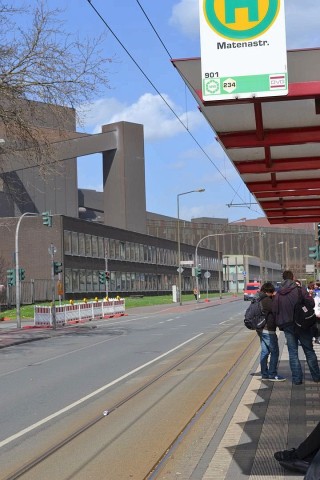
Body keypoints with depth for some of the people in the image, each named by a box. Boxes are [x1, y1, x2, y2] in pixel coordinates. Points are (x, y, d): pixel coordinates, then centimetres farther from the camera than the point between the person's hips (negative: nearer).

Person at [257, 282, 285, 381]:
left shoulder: (259, 299, 11)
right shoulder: (267, 300, -18)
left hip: (261, 329, 10)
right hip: (268, 330, -10)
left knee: (264, 351, 13)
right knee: (274, 352, -1)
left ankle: (264, 374, 17)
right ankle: (272, 374, 2)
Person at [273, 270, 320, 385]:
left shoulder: (278, 295, -1)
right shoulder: (300, 290, -11)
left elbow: (275, 311, 0)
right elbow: (311, 303, -14)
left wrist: (279, 324, 12)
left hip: (287, 327, 1)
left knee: (293, 353, 8)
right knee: (309, 351, 11)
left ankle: (297, 378, 5)